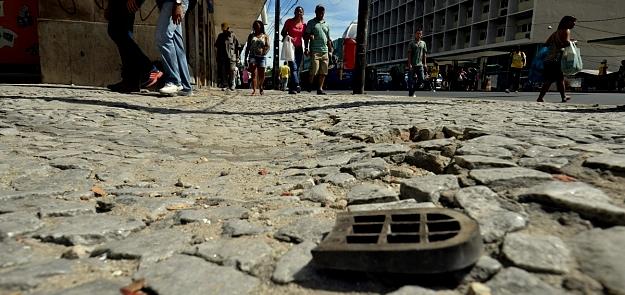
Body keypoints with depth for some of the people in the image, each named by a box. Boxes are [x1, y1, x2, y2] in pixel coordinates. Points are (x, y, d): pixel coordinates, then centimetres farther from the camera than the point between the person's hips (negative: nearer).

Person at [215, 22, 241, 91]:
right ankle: (225, 84, 6)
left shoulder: (233, 35, 5)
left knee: (232, 71, -9)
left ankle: (232, 85, 0)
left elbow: (237, 46, 3)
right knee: (224, 72, 1)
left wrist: (237, 56, -3)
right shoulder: (220, 36, 16)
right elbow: (216, 45, 22)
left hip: (231, 56, -3)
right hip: (223, 57, 4)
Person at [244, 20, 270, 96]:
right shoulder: (251, 36, 15)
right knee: (254, 73, -13)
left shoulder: (265, 36, 11)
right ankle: (253, 90, -20)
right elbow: (247, 47, 15)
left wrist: (264, 51, -20)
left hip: (262, 57, 0)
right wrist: (246, 57, 8)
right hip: (252, 56, 0)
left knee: (261, 74, 5)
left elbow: (268, 46, 2)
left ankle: (260, 86, 33)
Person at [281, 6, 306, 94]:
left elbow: (305, 37, 13)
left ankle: (291, 88, 7)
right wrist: (287, 36, -15)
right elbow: (282, 32, 7)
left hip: (299, 48, 4)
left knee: (297, 68, 2)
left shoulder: (304, 24, 10)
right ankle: (296, 85, -30)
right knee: (293, 67, -19)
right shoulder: (289, 22, 2)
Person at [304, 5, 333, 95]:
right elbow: (306, 36, 2)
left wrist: (330, 51, 15)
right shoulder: (311, 23, 8)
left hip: (325, 51, 5)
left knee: (323, 71, -1)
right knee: (314, 69, -14)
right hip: (315, 50, -5)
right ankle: (310, 85, 8)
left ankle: (320, 88, 4)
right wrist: (306, 48, -9)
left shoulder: (326, 25, 21)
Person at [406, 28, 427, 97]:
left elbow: (424, 54, 14)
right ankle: (410, 93, 6)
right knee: (411, 79, -2)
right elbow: (409, 54, -3)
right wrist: (409, 64, -12)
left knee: (421, 79, 0)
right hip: (412, 64, -4)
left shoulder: (423, 43, 14)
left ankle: (413, 90, 16)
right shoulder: (412, 43, 2)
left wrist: (425, 63, 6)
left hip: (420, 64, 4)